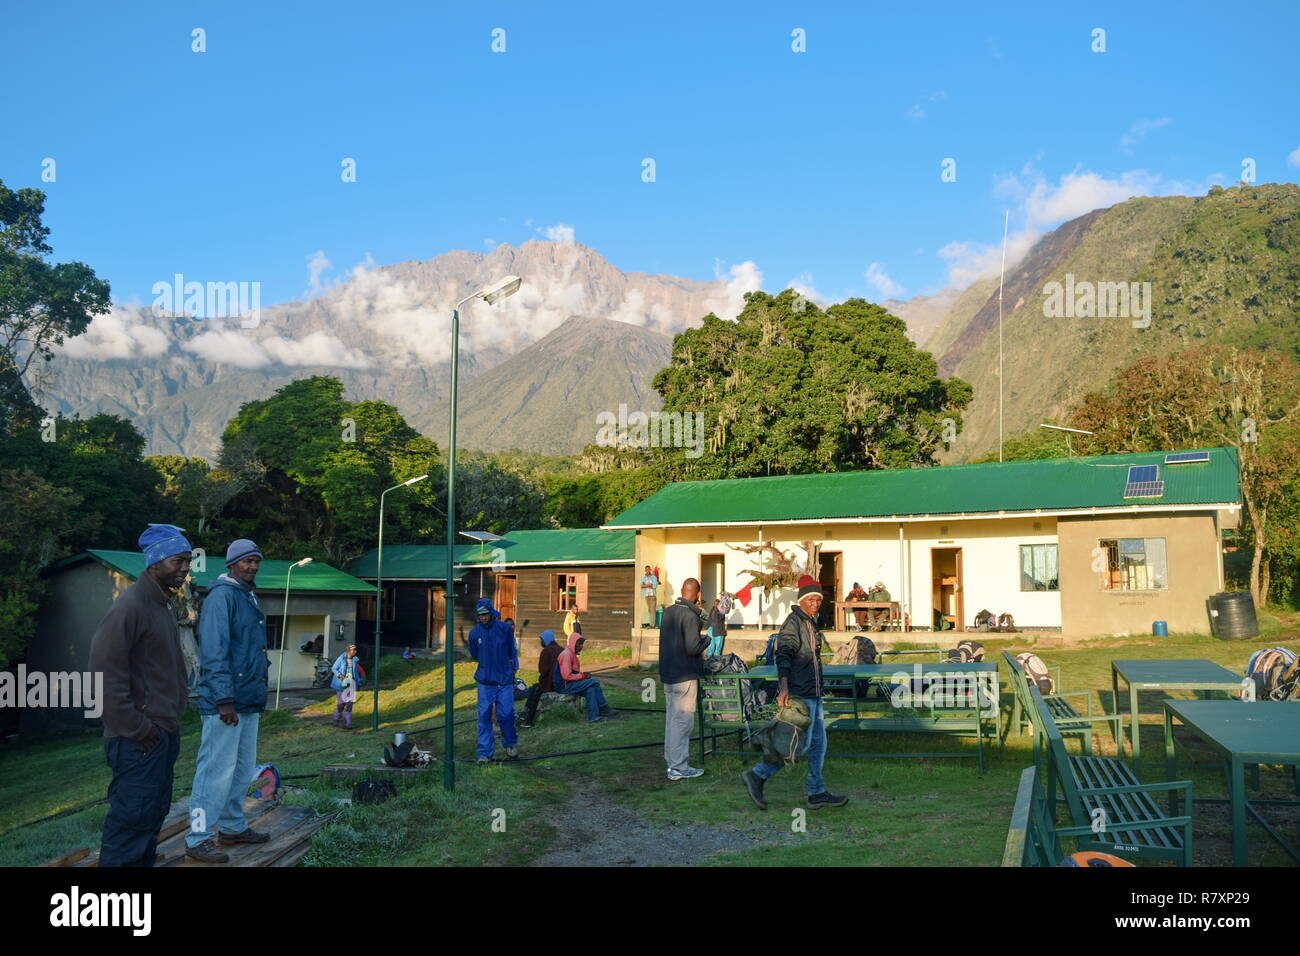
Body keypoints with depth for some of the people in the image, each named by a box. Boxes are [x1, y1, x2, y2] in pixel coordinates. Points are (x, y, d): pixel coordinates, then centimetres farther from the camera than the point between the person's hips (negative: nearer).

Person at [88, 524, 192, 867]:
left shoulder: (164, 606, 14)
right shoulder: (130, 605, -16)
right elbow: (104, 671, -21)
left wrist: (175, 709, 14)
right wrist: (135, 727, -18)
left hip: (165, 732, 9)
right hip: (139, 738, -9)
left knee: (154, 813, 16)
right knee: (132, 817, -5)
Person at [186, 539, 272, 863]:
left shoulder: (250, 597, 16)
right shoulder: (222, 596, -12)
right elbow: (214, 651, -19)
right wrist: (224, 699, -23)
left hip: (249, 702, 9)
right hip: (225, 703, -9)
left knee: (243, 769, 16)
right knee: (217, 771, -5)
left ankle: (233, 827, 27)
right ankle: (198, 839, 4)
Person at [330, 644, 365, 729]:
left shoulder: (355, 660, 7)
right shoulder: (341, 658, -6)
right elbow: (333, 668, -1)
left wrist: (358, 682, 15)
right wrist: (339, 675, -18)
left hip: (351, 683, 4)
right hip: (341, 683, -3)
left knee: (349, 704, -2)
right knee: (341, 703, 1)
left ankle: (347, 724, 1)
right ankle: (336, 719, 28)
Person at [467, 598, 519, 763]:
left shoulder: (505, 628, -3)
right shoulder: (474, 633, 0)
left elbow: (512, 650, 11)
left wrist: (513, 666, 8)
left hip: (504, 680, -1)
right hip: (484, 681, 1)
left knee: (505, 714, -2)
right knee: (484, 716, 1)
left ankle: (510, 745, 22)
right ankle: (485, 752, 9)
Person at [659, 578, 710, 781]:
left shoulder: (668, 611, 7)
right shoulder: (690, 615, -19)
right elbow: (693, 648, -22)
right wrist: (706, 640, -3)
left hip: (666, 673, 8)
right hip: (684, 675, -8)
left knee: (671, 718, 16)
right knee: (682, 719, -2)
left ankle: (671, 760, 25)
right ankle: (678, 767, 2)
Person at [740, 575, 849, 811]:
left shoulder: (811, 622, 17)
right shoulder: (793, 621, -13)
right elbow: (783, 654, -23)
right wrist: (784, 687, -34)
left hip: (813, 693, 10)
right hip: (799, 694, -10)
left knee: (818, 743, 11)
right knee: (801, 744, -9)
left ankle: (817, 793, 18)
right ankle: (756, 776, -1)